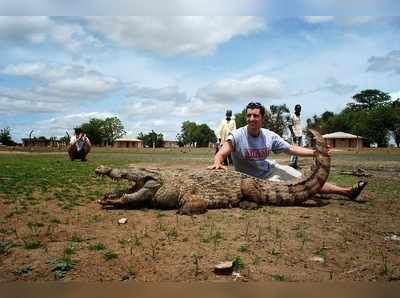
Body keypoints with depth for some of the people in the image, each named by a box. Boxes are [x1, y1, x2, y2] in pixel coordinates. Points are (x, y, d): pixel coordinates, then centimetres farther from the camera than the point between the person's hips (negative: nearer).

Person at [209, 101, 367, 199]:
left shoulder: (270, 136, -11)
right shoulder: (237, 136, -24)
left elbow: (292, 149, -4)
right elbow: (222, 153, -37)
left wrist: (315, 152, -14)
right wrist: (217, 162, -60)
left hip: (269, 169, 4)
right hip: (250, 179, -4)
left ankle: (347, 191, 18)